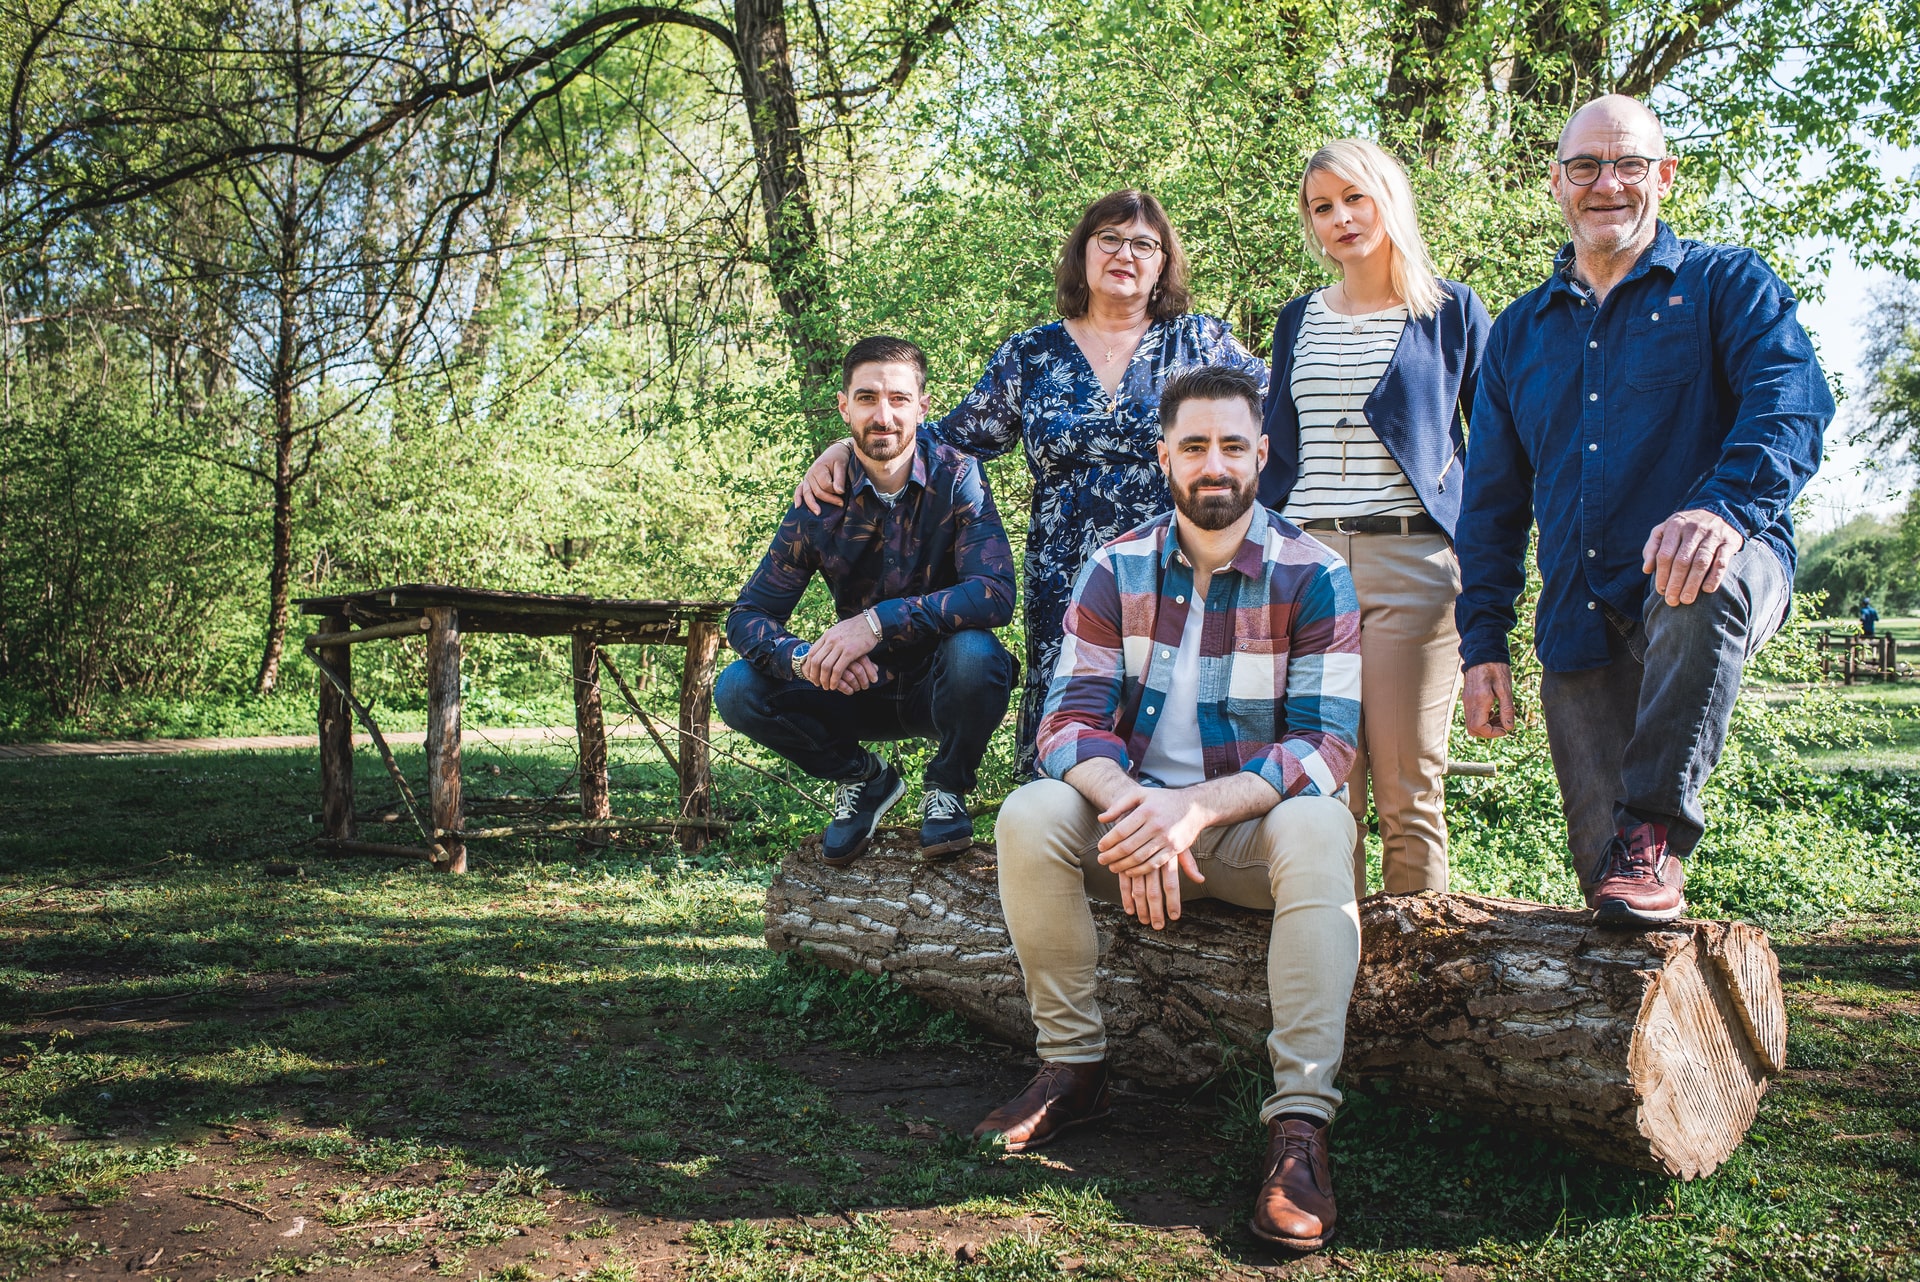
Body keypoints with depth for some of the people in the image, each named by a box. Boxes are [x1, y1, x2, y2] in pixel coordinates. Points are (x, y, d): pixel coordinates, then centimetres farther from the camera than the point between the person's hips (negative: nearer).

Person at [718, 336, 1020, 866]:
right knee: (737, 690, -18)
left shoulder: (957, 478, -15)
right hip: (860, 688, 3)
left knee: (974, 653, -36)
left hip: (941, 686, -2)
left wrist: (879, 620, -39)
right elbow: (748, 617, -10)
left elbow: (994, 593, -29)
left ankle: (948, 788, -4)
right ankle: (862, 777, 8)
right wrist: (806, 659, -33)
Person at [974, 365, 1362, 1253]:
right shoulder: (1117, 570, -2)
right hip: (1134, 809, 3)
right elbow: (1069, 721, -9)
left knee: (1318, 830, -34)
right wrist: (1129, 807, -31)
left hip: (1255, 821, -2)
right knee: (1029, 818, -24)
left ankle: (1300, 1121, -33)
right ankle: (1074, 1065, -9)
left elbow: (1325, 745, -17)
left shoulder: (1313, 577, -9)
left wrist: (1196, 807, -31)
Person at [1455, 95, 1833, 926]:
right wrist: (1482, 643, 8)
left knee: (1701, 587, -39)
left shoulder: (1726, 285, 8)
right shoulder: (1518, 333, 19)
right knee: (1602, 875, -4)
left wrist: (1726, 504, -32)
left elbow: (1792, 403, -11)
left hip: (1708, 578, -3)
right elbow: (1490, 504, 18)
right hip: (1580, 628, 4)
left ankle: (1656, 833, -27)